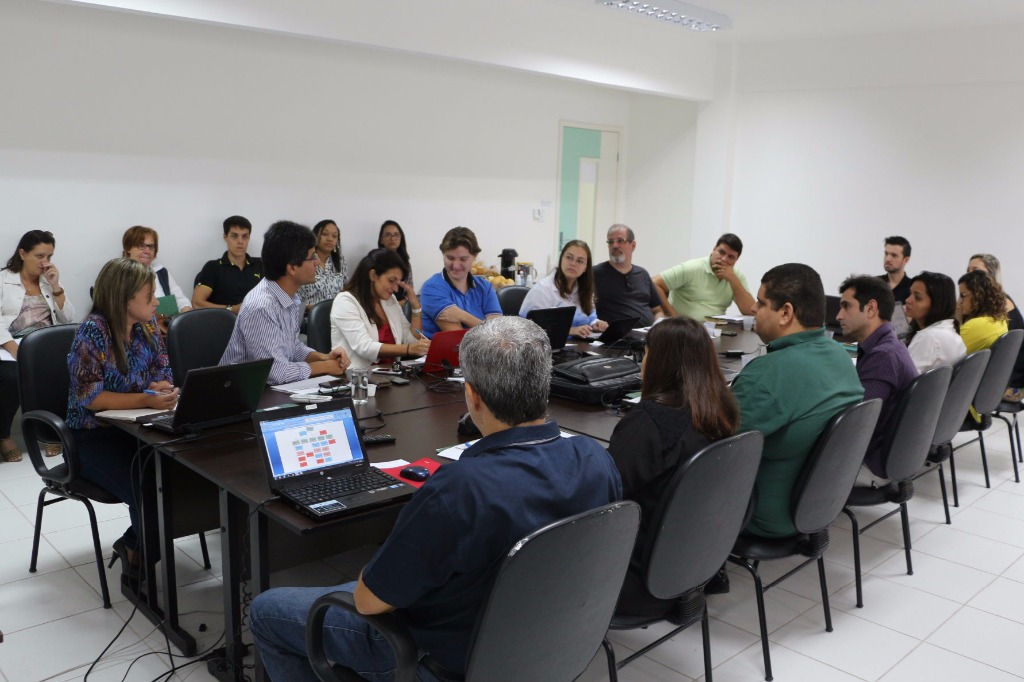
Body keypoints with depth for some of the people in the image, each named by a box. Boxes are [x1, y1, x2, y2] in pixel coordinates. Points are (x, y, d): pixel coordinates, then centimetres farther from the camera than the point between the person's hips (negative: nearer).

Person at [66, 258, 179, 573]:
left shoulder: (147, 323, 2)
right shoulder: (92, 331, -17)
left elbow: (163, 373, 9)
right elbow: (90, 397, -21)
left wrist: (161, 388, -16)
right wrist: (147, 400, -32)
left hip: (136, 429, 6)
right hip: (94, 437, -6)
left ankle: (133, 544, 6)